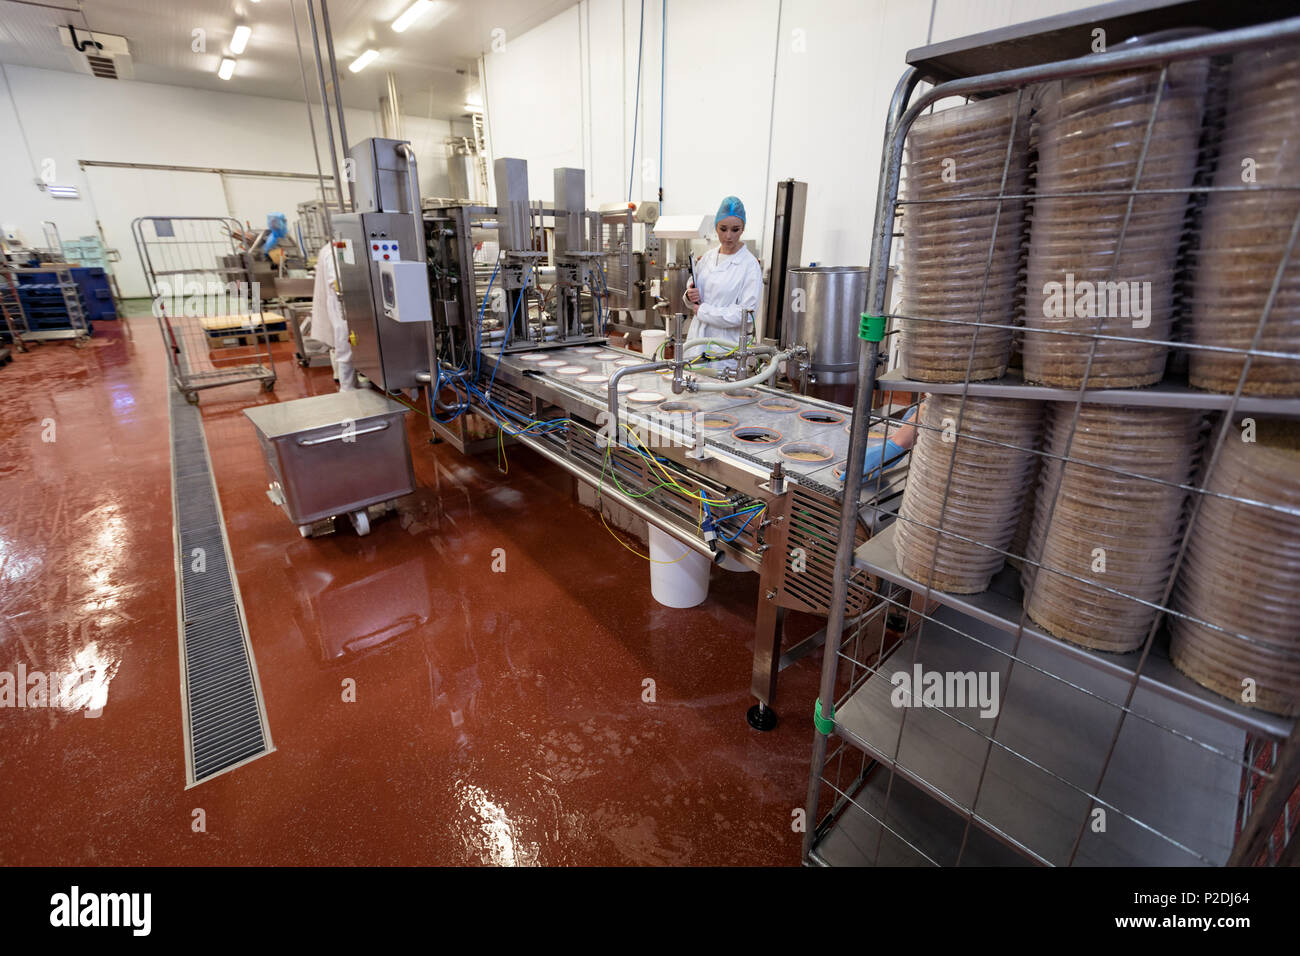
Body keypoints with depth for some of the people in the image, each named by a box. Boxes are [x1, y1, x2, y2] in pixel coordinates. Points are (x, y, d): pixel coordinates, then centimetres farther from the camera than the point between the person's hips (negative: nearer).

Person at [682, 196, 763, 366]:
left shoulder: (750, 265, -7)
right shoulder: (707, 257, 10)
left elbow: (746, 313, -14)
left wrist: (703, 311, -11)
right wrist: (690, 296, -3)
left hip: (726, 348, -5)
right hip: (698, 340, 5)